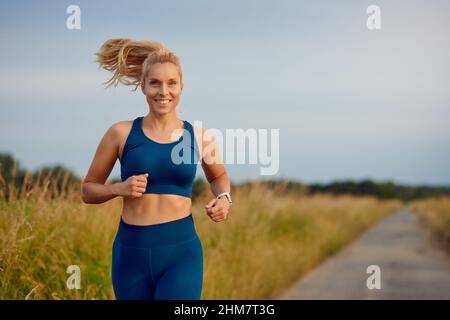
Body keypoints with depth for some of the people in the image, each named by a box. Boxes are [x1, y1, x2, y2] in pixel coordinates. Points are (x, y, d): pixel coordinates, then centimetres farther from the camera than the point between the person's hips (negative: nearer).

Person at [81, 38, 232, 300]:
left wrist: (223, 198, 3)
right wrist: (119, 188, -11)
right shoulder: (122, 133, 0)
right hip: (132, 252, 1)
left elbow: (219, 176, 24)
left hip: (182, 252, -1)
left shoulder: (200, 137, 3)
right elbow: (88, 190, 8)